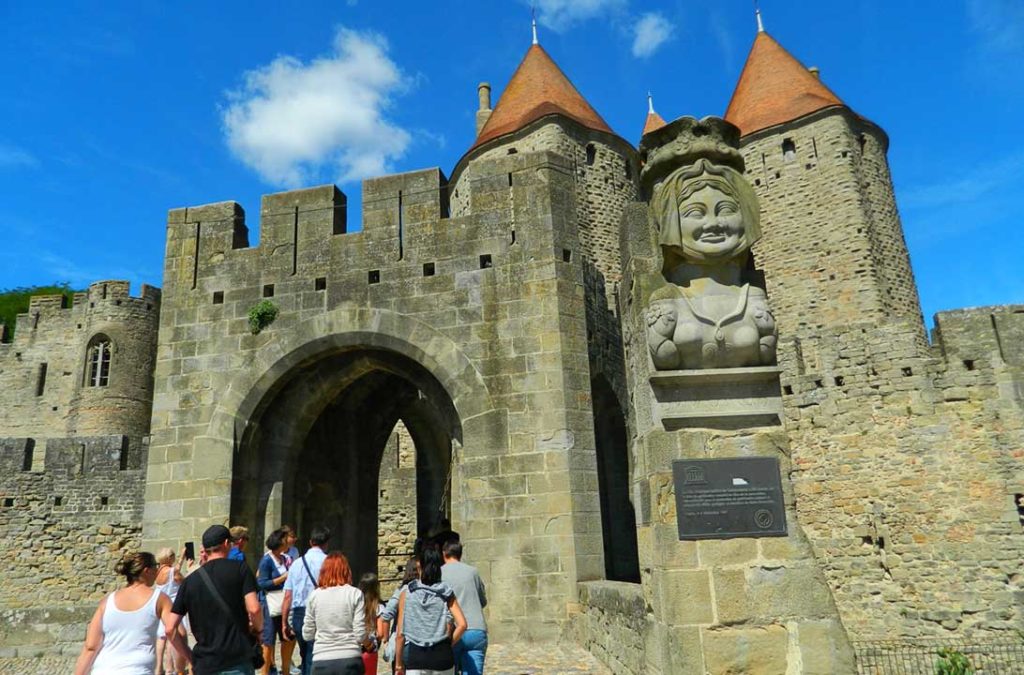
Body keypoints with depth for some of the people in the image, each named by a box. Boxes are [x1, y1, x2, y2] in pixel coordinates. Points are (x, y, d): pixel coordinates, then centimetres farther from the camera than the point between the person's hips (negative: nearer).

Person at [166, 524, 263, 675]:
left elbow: (170, 629, 4)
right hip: (238, 662, -3)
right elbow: (254, 609, -14)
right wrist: (258, 629, 6)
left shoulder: (190, 580, 7)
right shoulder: (240, 569, -3)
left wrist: (190, 657, 14)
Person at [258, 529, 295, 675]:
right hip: (271, 605, -7)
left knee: (289, 639, 12)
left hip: (284, 604, 7)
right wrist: (283, 578, -17)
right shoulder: (267, 560, -11)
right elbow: (261, 584, -15)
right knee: (269, 641, 4)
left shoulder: (285, 558, 8)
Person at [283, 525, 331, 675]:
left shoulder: (297, 563, 8)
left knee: (305, 656, 22)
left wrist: (285, 623, 15)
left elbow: (287, 596, 8)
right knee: (314, 659, 1)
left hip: (298, 614, 5)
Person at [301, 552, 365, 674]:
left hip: (322, 661, 1)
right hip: (350, 660, -1)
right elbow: (360, 634, -6)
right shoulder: (355, 594, -4)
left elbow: (307, 635, 5)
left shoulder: (314, 595, 1)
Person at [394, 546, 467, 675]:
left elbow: (400, 633, 0)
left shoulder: (407, 594, 0)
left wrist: (398, 663, 8)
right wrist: (448, 644, 4)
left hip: (415, 655, -1)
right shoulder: (446, 593, 1)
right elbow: (462, 624, -10)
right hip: (442, 654, 1)